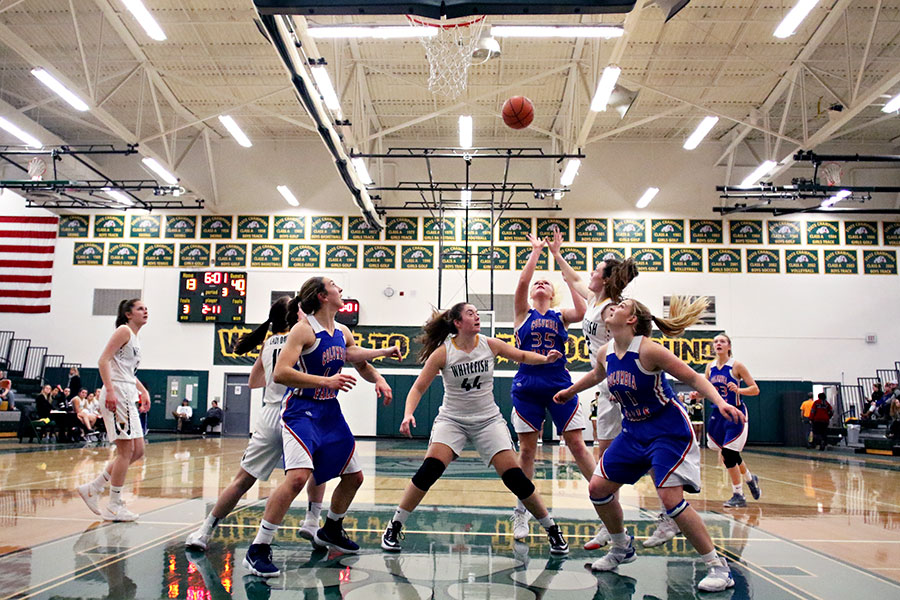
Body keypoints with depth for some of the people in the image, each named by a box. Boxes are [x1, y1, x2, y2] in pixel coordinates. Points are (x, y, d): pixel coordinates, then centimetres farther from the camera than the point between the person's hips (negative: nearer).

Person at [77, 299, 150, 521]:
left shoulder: (135, 338, 21)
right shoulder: (124, 331, -6)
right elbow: (104, 360, -16)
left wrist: (143, 390, 22)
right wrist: (109, 390, -25)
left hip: (128, 398, 10)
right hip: (116, 395, -10)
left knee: (137, 451, 9)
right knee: (126, 450, -7)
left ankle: (93, 488, 16)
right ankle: (114, 506, 1)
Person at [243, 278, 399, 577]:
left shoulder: (342, 333, 8)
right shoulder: (304, 329, -14)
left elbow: (362, 364, 22)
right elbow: (280, 373, -24)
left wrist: (378, 379, 1)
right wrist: (327, 381, -29)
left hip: (330, 412, 8)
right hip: (301, 411, -8)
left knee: (354, 477, 15)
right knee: (298, 476, -27)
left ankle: (330, 530, 40)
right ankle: (258, 549, -14)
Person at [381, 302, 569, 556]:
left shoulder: (490, 345, -4)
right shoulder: (442, 352, -10)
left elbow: (522, 356, 12)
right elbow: (418, 387, -8)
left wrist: (546, 359, -7)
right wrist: (408, 414, -24)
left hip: (488, 420, 2)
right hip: (452, 419, -1)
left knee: (514, 476, -7)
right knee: (430, 469, -21)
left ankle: (552, 529, 11)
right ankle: (394, 527, -4)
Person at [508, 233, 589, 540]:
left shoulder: (561, 317, 9)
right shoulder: (523, 313, 8)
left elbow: (582, 311, -13)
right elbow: (522, 281, -9)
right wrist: (536, 250, -2)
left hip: (560, 385, 1)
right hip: (527, 387, 0)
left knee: (577, 444, -2)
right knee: (527, 449, 4)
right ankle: (522, 512, 14)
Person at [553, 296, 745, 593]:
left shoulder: (648, 349, -21)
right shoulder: (606, 352, -1)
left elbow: (693, 378, -19)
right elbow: (597, 374, 23)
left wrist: (719, 401, -35)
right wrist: (570, 390, 37)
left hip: (669, 431, -7)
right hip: (634, 432, 7)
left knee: (670, 496, -20)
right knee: (598, 488, 3)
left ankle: (718, 567, -4)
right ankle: (622, 547, 27)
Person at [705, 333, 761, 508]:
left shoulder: (736, 366, -10)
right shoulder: (710, 367, 5)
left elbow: (755, 389, -9)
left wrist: (738, 390, -27)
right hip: (718, 413, 6)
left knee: (728, 454, -12)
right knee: (730, 455, 14)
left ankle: (738, 495, 2)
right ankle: (750, 479, 42)